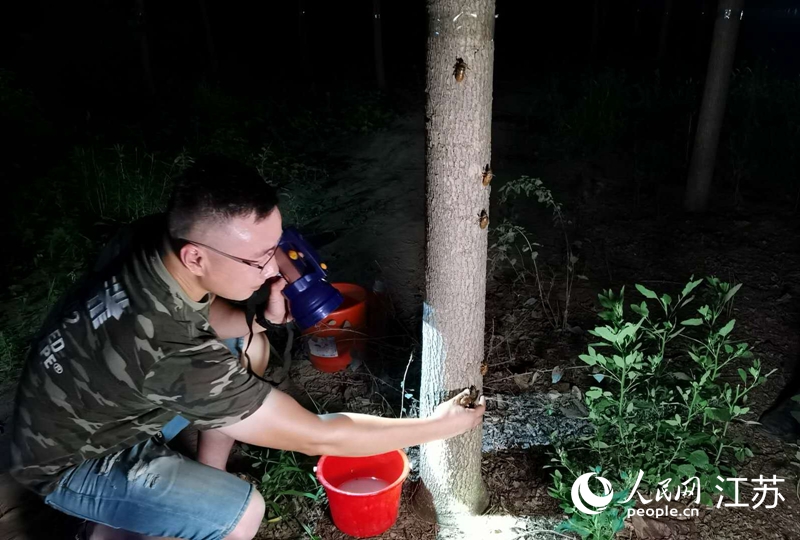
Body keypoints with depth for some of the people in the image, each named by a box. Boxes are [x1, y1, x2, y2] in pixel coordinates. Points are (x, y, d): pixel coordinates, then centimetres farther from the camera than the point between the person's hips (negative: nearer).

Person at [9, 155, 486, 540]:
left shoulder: (152, 238, -22)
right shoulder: (173, 356, -42)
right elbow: (317, 438, -34)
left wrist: (260, 318, -21)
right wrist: (437, 426, -23)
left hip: (112, 409, 7)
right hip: (72, 460, -7)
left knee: (250, 348, 5)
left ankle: (206, 485, 18)